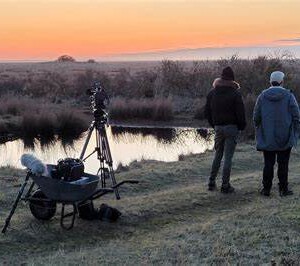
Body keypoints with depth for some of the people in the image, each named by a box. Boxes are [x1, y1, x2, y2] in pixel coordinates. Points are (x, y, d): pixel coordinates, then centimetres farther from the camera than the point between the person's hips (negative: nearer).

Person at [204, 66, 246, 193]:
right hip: (231, 127, -4)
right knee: (228, 157, 0)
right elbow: (240, 112, -11)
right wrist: (242, 126, 4)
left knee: (217, 155, 17)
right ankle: (225, 185, 3)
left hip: (218, 127, 4)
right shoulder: (235, 93, -10)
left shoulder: (212, 92, 5)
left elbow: (207, 111, 7)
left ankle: (211, 182, 16)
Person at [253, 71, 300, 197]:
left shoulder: (262, 96, 0)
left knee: (268, 164, 8)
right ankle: (283, 189, 9)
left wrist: (259, 131, 16)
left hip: (267, 138, 2)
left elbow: (256, 117, 2)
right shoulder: (288, 96, -6)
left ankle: (266, 189, 11)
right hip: (285, 139, -2)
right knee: (283, 164, 5)